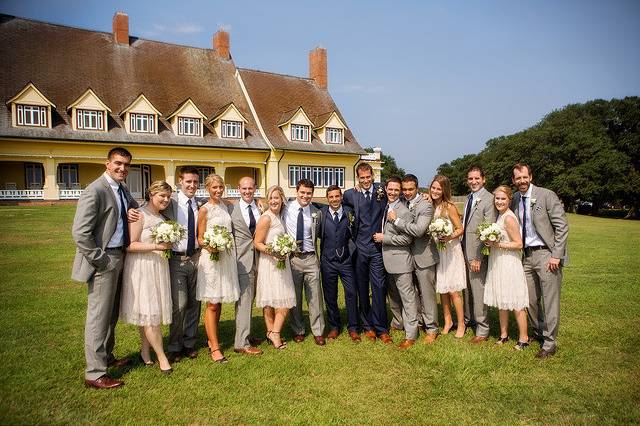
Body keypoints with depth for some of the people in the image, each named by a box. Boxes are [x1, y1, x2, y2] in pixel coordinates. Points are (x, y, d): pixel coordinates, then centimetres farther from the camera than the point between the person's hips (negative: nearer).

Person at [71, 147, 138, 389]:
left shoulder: (123, 190, 11)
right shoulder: (95, 190, -16)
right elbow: (80, 233, -21)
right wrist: (100, 260, -17)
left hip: (119, 257, 9)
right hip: (104, 260, -9)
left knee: (111, 314, 21)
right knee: (99, 316, -1)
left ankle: (106, 357, 38)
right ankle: (95, 374, 10)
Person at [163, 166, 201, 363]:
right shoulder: (170, 203, -5)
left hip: (195, 258, 4)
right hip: (177, 259, -4)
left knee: (194, 303, 11)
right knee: (179, 304, -6)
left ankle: (189, 343, 28)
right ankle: (174, 347, 14)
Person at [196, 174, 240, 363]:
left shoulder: (225, 206, 11)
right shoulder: (204, 209, -5)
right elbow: (200, 238, -5)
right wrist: (209, 247, -23)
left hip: (227, 256, 6)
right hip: (212, 257, -6)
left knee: (219, 302, 12)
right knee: (212, 304, -3)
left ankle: (212, 339, 25)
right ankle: (215, 348, 1)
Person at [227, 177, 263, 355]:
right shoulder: (231, 209, -2)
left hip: (258, 258, 5)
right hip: (243, 260, -4)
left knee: (249, 299, 16)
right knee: (244, 301, -5)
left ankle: (244, 334, 30)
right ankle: (242, 343, 1)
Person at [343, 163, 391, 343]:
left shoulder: (382, 191, 1)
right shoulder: (350, 194, 2)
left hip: (377, 247, -1)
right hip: (359, 247, 1)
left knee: (379, 288, -2)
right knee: (362, 289, 9)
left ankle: (381, 328, 9)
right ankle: (367, 326, 22)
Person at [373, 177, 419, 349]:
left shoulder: (404, 212, -17)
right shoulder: (385, 207, 9)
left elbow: (407, 239, -19)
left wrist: (384, 238, -15)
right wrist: (380, 236, 7)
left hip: (400, 260, -9)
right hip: (388, 260, 9)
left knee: (407, 298, 0)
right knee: (394, 296, 21)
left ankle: (410, 335, 8)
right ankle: (399, 323, 39)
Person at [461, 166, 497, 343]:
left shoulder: (489, 199, -13)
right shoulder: (469, 198, 14)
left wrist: (478, 258, -19)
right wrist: (462, 249, 8)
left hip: (477, 254, -8)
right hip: (464, 250, 8)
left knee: (478, 291, -1)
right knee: (467, 289, 19)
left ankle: (482, 330, 11)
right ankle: (468, 319, 36)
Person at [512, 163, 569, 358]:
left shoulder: (547, 195, -8)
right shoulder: (515, 200, 9)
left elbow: (562, 226, -10)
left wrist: (556, 255, -14)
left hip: (546, 254, -6)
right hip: (527, 255, 6)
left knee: (550, 301, 0)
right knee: (530, 300, 13)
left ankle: (549, 343, 12)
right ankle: (538, 333, 34)